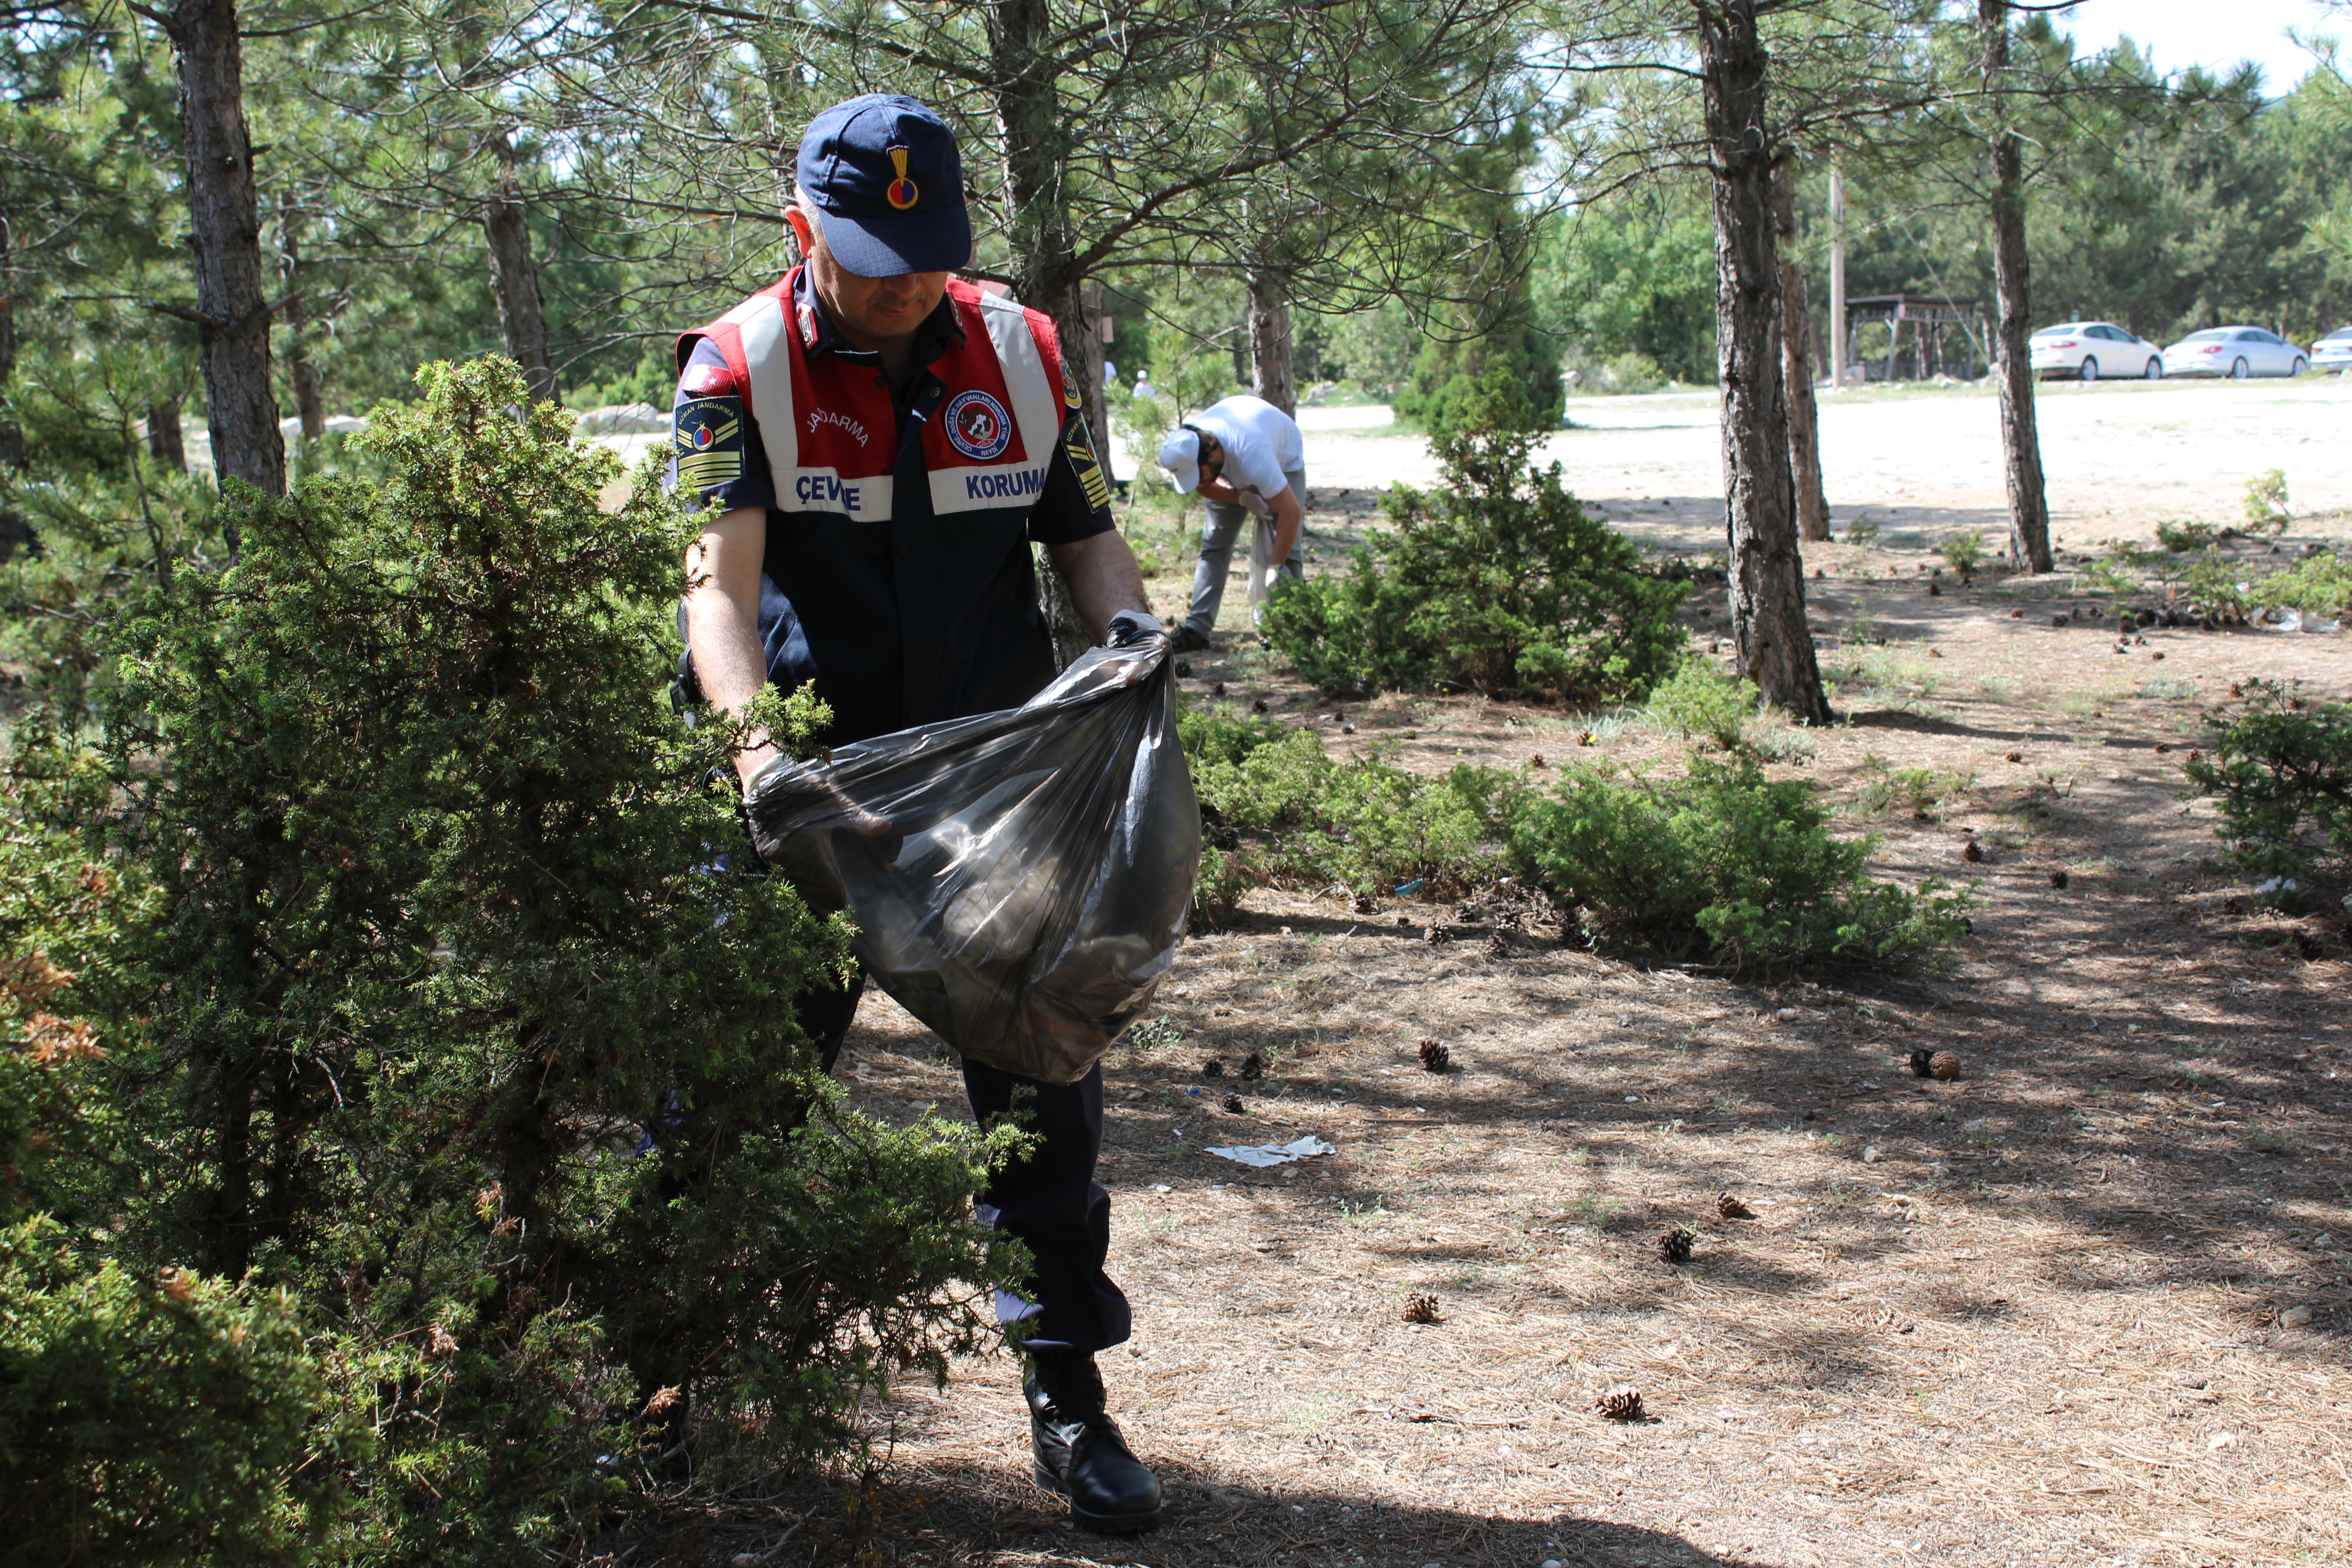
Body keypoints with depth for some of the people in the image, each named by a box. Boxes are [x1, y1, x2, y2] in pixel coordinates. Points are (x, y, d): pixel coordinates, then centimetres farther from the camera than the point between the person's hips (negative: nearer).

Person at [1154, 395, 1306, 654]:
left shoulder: (1251, 455, -47)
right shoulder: (1186, 448, -29)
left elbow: (1291, 513, -42)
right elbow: (1205, 487, -7)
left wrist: (1275, 568, -38)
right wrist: (1241, 497, -26)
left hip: (1283, 463, -5)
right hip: (1231, 477, 5)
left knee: (1283, 551, -19)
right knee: (1213, 546, -3)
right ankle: (1196, 628, -3)